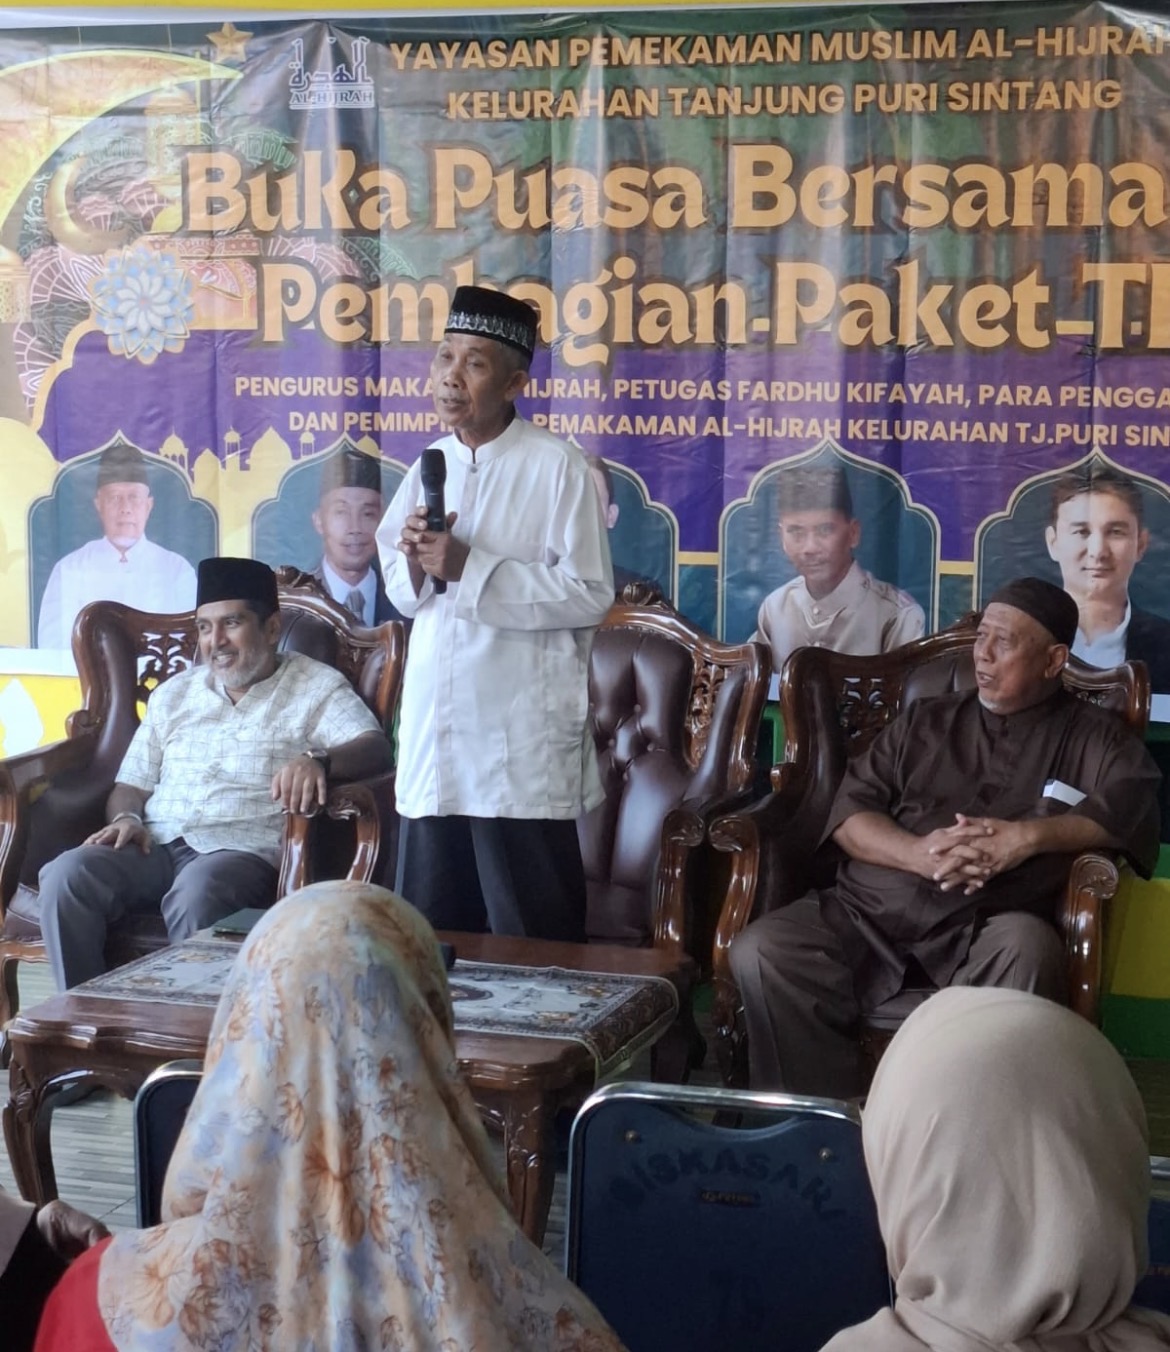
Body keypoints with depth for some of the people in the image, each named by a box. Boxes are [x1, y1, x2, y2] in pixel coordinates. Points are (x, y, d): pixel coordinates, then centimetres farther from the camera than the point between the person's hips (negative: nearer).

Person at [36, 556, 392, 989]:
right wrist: (126, 818, -1)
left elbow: (374, 747, -8)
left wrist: (317, 760, -31)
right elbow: (131, 784, 24)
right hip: (156, 846, 5)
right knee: (67, 875, -25)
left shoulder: (315, 686, 8)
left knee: (198, 891, -39)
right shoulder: (173, 693, 24)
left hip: (245, 850, -4)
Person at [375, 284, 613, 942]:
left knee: (534, 938, 1)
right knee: (429, 932, 13)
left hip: (523, 744, -6)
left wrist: (469, 567, -16)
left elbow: (591, 595, -14)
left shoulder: (558, 466, -7)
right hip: (435, 732, 6)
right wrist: (416, 563, -7)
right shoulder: (430, 466, 12)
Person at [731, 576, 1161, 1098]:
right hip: (867, 917, 3)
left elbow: (1133, 805, -5)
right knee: (760, 953, -24)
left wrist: (1031, 836, -18)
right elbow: (850, 809, 12)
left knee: (1026, 948, -38)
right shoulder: (925, 721, 22)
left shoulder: (1092, 736, 15)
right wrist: (919, 853, -9)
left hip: (980, 939, -3)